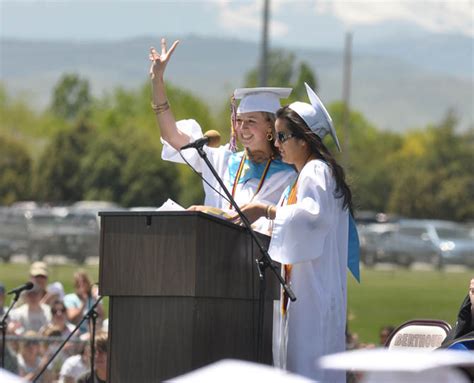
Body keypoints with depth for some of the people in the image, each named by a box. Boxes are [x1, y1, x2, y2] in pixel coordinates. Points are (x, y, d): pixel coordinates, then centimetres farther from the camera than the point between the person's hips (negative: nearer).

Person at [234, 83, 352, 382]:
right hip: (301, 290, 10)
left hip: (314, 288, -10)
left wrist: (267, 210, -29)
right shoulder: (305, 174, 21)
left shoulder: (317, 172, -11)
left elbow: (314, 214, -28)